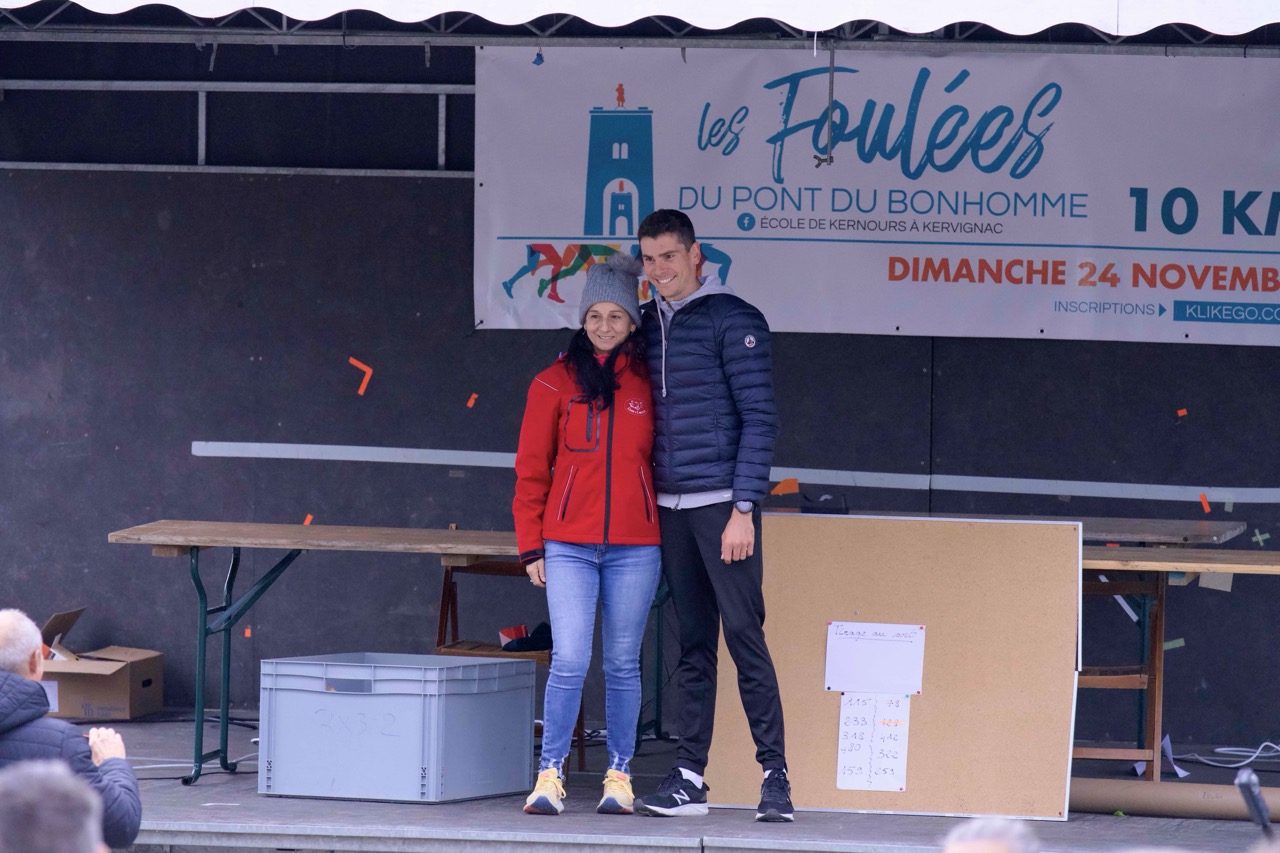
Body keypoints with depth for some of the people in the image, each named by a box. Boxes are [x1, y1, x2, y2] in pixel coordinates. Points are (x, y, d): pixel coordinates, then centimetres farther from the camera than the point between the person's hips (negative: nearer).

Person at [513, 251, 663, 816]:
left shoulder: (649, 384, 8)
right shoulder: (555, 383, 4)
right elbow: (532, 469, 6)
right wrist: (531, 545, 3)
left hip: (634, 546, 1)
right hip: (568, 545, -1)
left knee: (623, 664, 6)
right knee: (569, 660, -9)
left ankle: (619, 776, 13)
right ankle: (549, 775, -4)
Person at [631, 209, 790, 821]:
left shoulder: (733, 321, -4)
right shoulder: (646, 325, 14)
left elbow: (759, 418, -7)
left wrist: (743, 509, -13)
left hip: (723, 505, -6)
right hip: (670, 508, 6)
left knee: (745, 636, -8)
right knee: (693, 647, 8)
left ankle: (775, 775, -6)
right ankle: (689, 778, 8)